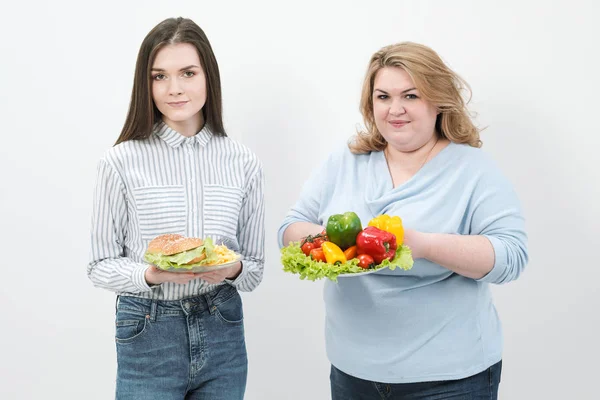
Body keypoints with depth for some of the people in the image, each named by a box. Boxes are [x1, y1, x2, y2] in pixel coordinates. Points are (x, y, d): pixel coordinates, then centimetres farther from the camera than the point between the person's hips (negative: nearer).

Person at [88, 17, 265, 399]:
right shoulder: (122, 162, -9)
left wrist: (232, 270, -17)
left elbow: (255, 269, 5)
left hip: (222, 333, 3)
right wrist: (149, 275, -22)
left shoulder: (243, 163, -1)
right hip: (147, 335, -3)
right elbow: (101, 266, -3)